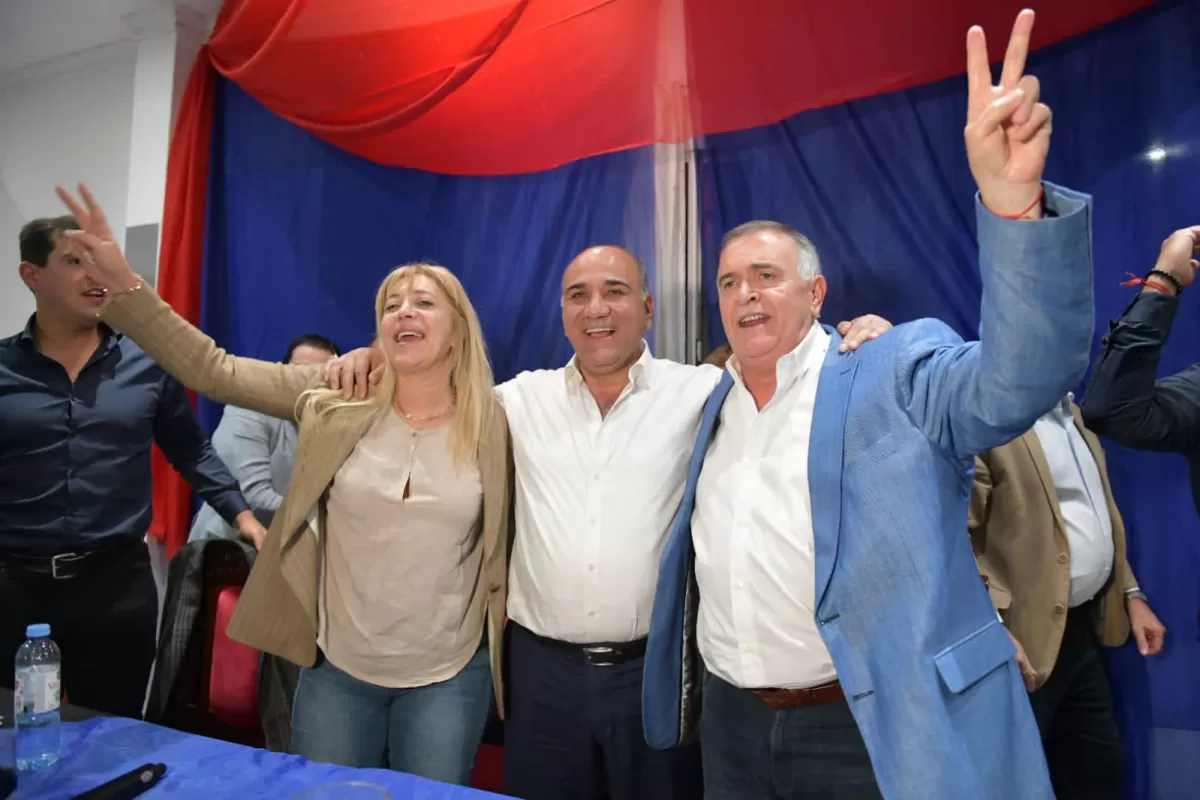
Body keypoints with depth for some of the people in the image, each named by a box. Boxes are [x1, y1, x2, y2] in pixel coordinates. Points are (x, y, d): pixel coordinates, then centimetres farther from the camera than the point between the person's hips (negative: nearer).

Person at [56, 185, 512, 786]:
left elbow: (504, 550, 3)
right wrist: (122, 283, -16)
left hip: (448, 677, -1)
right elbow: (212, 370, -7)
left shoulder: (494, 428, -7)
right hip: (337, 666, 1)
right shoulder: (336, 398, -5)